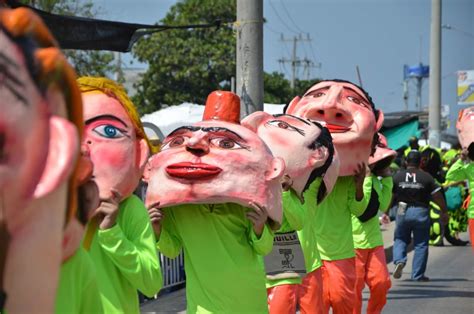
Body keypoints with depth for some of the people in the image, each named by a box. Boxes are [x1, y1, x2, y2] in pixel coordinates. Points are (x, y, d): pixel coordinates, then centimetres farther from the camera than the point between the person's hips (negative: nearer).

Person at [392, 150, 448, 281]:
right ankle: (418, 274, 8)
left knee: (400, 239, 17)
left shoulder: (397, 176, 0)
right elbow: (437, 196, -6)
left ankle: (399, 260, -11)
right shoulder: (426, 177, -5)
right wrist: (444, 211, 6)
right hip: (421, 212, -1)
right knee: (421, 244, 7)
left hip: (403, 212, 1)